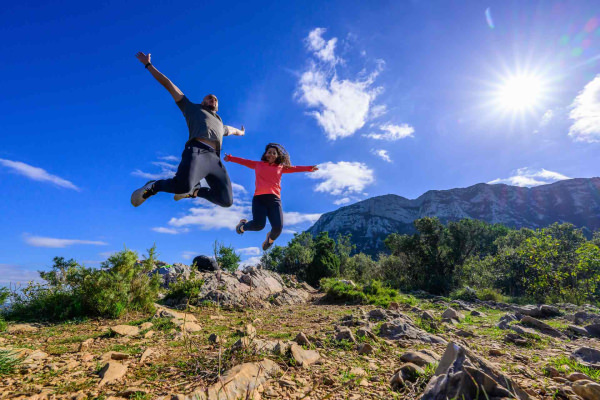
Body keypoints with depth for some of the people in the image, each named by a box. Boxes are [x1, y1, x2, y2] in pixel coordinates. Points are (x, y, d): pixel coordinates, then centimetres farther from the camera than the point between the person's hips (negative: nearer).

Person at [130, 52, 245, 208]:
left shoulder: (220, 124, 40)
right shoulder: (192, 108, 29)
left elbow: (231, 130, 63)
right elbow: (168, 85, 31)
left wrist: (241, 132, 81)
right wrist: (148, 65, 33)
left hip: (215, 159, 5)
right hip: (196, 151, -5)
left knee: (226, 200, -12)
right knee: (183, 184, -36)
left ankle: (194, 190, 13)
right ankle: (153, 186, -5)